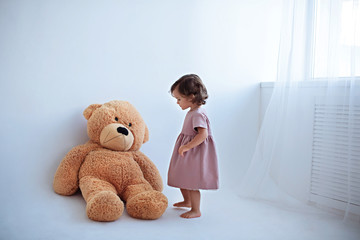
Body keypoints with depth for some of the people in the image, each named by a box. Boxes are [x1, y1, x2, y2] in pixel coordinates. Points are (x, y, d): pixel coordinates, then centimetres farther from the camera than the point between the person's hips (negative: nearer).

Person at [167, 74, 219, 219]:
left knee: (191, 182, 0)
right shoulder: (193, 111, 8)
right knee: (182, 179, 22)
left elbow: (203, 134, -33)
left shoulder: (198, 114, -23)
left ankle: (196, 210, 16)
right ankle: (187, 201, 44)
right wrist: (185, 147, 15)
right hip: (187, 153, 10)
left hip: (194, 153, -10)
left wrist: (186, 147, -29)